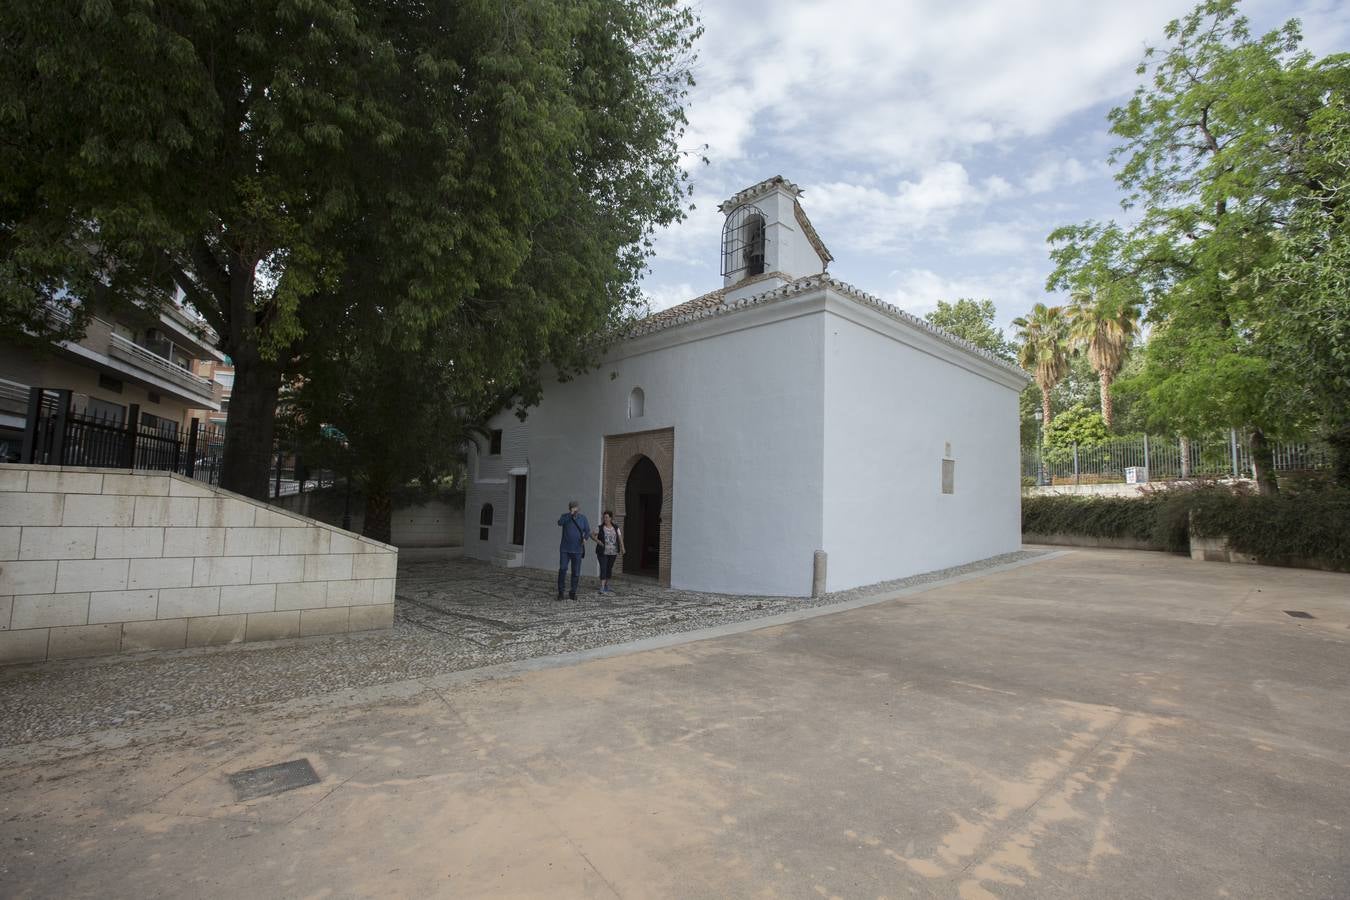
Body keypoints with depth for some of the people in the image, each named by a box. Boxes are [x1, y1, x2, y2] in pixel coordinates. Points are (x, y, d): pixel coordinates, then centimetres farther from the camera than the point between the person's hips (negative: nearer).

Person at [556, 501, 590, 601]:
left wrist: (585, 538, -23)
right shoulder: (565, 516, -3)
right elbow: (560, 522, -25)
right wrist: (570, 515, -35)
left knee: (576, 572, 2)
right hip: (565, 549, -1)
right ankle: (560, 592, 2)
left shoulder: (583, 518, 1)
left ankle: (572, 593, 16)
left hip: (577, 550, 1)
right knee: (562, 569, -11)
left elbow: (588, 531, -2)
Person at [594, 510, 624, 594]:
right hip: (602, 552, -3)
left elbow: (620, 538, -1)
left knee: (609, 568, 13)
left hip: (613, 552, 3)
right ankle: (602, 588, -16)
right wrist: (597, 540, -25)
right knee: (603, 568, -12)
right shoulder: (600, 528, -1)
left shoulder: (616, 528, 4)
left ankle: (606, 586, 28)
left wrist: (622, 547, -15)